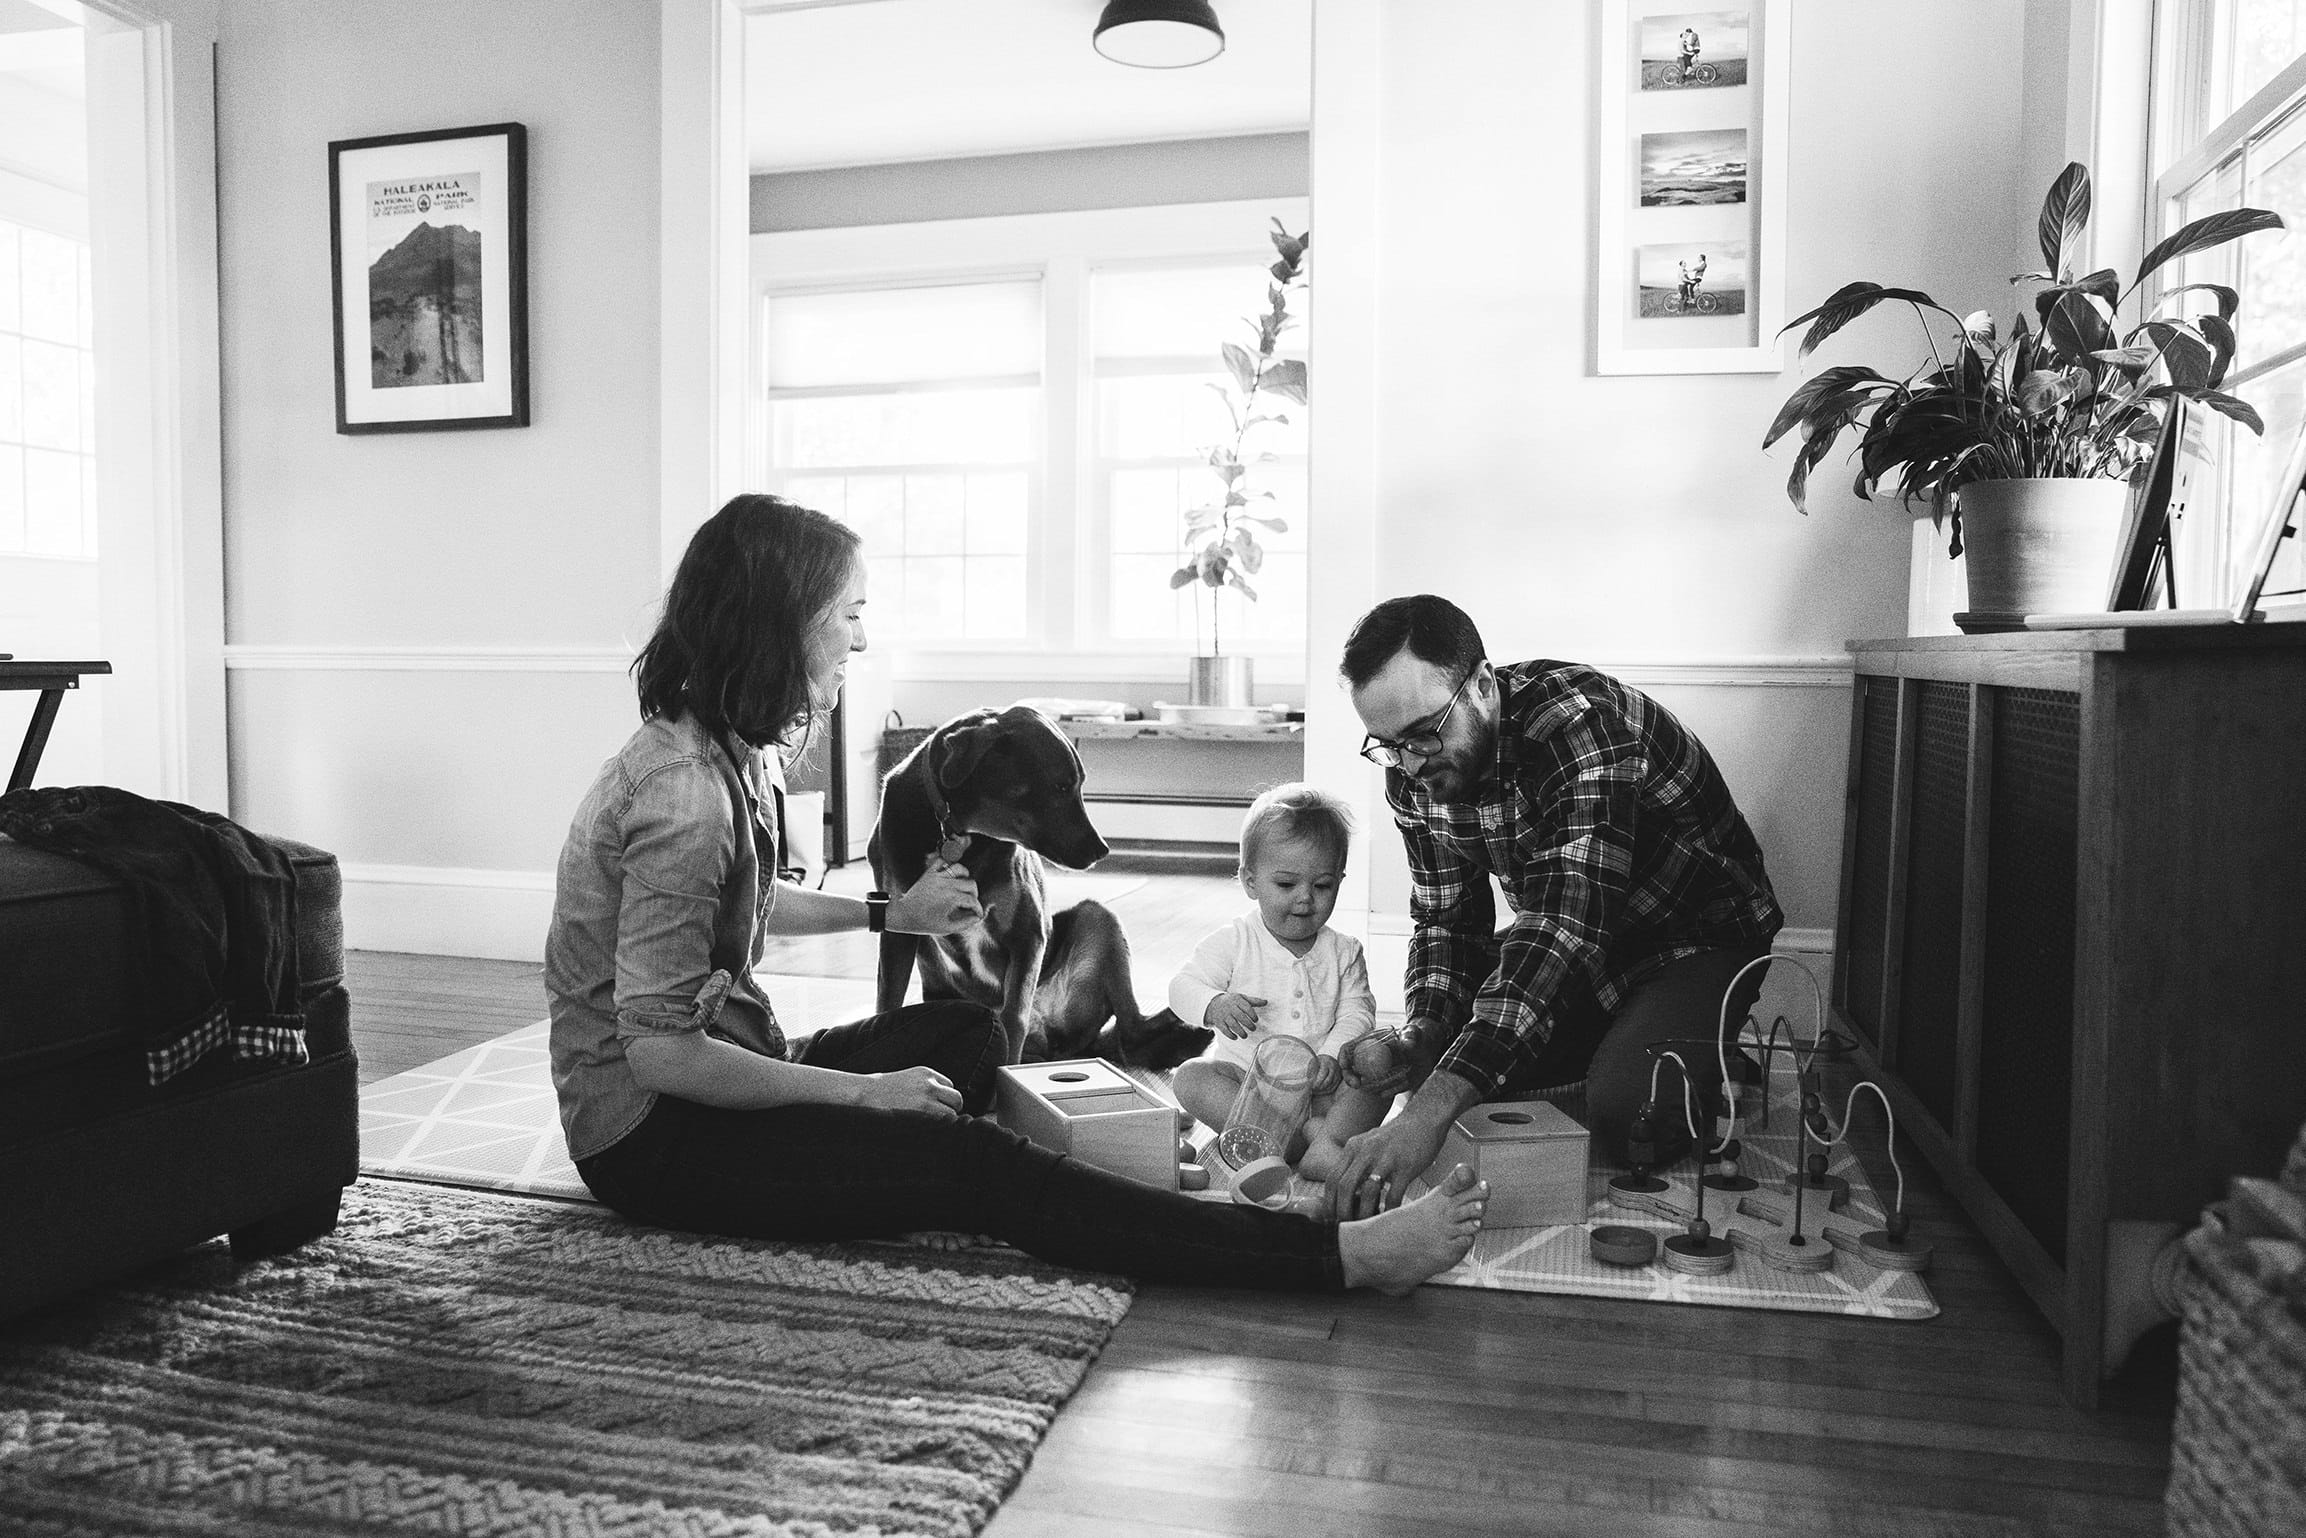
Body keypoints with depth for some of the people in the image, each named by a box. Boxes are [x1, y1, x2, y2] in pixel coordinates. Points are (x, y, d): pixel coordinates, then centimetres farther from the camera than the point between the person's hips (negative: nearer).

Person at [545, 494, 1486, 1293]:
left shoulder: (727, 750, 4)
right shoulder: (684, 791, -26)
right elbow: (658, 1052, -26)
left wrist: (889, 915, 15)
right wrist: (862, 1092, -19)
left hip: (721, 1067, 10)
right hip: (649, 1134, -10)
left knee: (964, 1034, 7)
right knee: (975, 1163, -21)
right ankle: (1341, 1258, -22)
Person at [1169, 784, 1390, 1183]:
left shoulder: (1344, 952, 5)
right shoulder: (1233, 942, -2)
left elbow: (1357, 1012, 0)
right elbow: (1183, 986, -6)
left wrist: (1333, 1055, -21)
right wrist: (1214, 1005, -29)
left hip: (1320, 1085, 2)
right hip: (1244, 1075, -1)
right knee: (1190, 1077, -29)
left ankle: (1329, 1141, -40)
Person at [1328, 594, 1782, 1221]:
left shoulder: (1581, 723, -35)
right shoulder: (1412, 769, -11)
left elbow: (1565, 922, -45)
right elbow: (1447, 918, -1)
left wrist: (1431, 1109, -55)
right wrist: (1423, 1036, -24)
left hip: (1696, 934, -6)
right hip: (1560, 949, 7)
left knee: (1625, 1116, -29)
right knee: (1439, 1057, -10)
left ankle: (1705, 1073, 5)